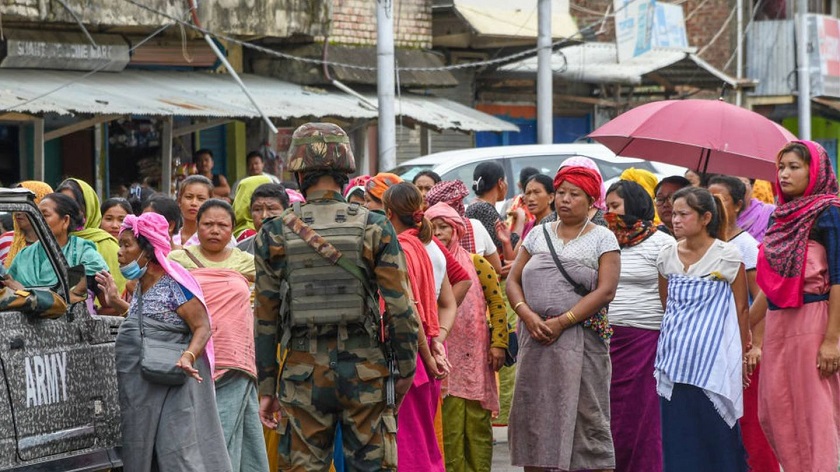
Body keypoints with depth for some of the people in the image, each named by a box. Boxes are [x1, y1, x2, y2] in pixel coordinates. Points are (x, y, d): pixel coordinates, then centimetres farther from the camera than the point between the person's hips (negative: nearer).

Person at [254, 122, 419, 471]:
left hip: (303, 371, 1)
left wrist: (267, 388, 9)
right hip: (364, 370, 0)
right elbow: (400, 309, -3)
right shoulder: (374, 227, -2)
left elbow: (266, 318, 3)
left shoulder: (275, 233, 0)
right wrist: (406, 371, 8)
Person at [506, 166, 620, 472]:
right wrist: (528, 315, -9)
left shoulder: (602, 239, 2)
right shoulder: (539, 235, 13)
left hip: (581, 341, -4)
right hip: (535, 340, 4)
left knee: (587, 419, -5)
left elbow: (605, 290, -8)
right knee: (533, 415, 3)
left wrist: (561, 322, -15)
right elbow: (513, 281, 11)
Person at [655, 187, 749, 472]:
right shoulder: (667, 256, 7)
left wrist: (741, 357, -1)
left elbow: (741, 309, -2)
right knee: (677, 434, 4)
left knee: (715, 434, -4)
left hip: (713, 359, -5)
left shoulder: (726, 256, -6)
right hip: (675, 358, 5)